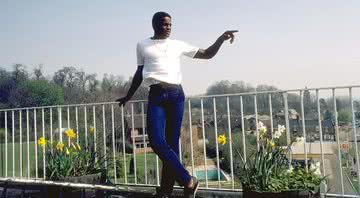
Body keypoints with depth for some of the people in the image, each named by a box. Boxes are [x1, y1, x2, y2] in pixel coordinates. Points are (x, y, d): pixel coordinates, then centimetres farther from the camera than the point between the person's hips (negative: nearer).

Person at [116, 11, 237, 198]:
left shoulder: (178, 45, 13)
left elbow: (207, 54, 17)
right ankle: (188, 180, -5)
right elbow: (139, 73, 23)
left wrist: (221, 38, 2)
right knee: (156, 142, -16)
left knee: (172, 143, -1)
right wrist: (128, 96, 26)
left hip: (176, 94, 0)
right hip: (155, 95, 0)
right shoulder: (142, 45, 14)